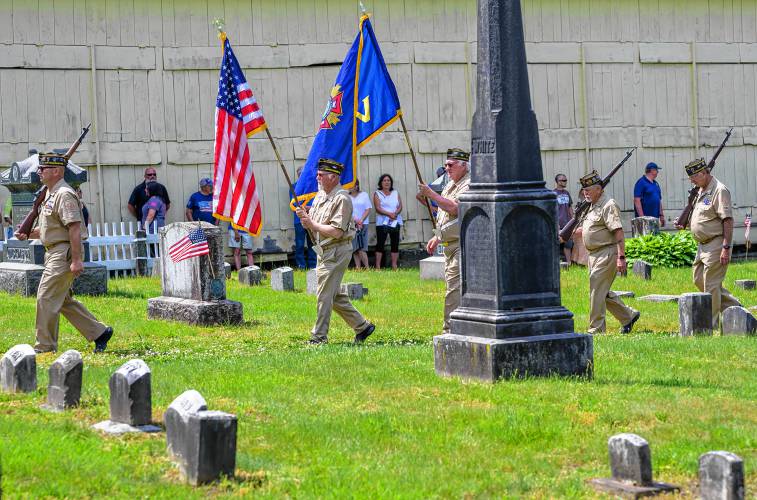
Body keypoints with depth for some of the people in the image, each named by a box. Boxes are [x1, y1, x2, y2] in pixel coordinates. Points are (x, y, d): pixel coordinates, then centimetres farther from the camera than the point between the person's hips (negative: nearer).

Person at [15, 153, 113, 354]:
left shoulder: (64, 195, -16)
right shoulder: (49, 194, 16)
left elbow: (74, 228, -22)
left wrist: (76, 260, -26)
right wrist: (28, 234, 7)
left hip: (64, 253, -11)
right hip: (53, 252, 11)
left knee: (46, 297, -9)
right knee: (63, 300, 14)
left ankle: (44, 347, -2)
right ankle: (99, 332, 19)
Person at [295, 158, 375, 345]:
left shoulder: (342, 199, -16)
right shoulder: (321, 195, 12)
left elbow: (336, 231, -22)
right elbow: (312, 224, 15)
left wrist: (312, 223, -17)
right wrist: (305, 216, -7)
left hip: (336, 252, -9)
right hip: (324, 252, 9)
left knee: (324, 295, -6)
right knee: (335, 295, 14)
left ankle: (319, 336, 1)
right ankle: (362, 326, 22)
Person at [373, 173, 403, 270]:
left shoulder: (395, 193, 15)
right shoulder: (377, 194, 5)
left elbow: (400, 206, 6)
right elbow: (378, 208, -7)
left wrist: (395, 213, -15)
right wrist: (389, 214, -20)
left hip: (395, 221, 3)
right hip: (382, 222, -3)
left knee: (395, 244, 1)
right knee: (380, 244, -7)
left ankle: (394, 266, 4)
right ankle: (378, 266, -7)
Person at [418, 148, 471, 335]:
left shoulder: (469, 185, -12)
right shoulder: (451, 185, 19)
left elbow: (454, 207, -26)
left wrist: (431, 194, -22)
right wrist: (437, 237, 23)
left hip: (462, 245, -10)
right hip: (450, 244, 10)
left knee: (454, 288, -13)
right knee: (452, 283, 12)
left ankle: (450, 331, -14)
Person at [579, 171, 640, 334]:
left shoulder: (608, 206, -14)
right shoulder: (591, 207, 16)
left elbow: (618, 232, -20)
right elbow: (584, 230, 28)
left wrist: (621, 257, -26)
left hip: (606, 254, -10)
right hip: (594, 255, 10)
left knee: (597, 291, -8)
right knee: (603, 292, 14)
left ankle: (596, 330, -3)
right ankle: (628, 316, 26)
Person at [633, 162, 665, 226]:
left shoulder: (655, 183, 19)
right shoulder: (641, 182, -8)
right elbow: (637, 200, -15)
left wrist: (661, 215, 19)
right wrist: (642, 217, -21)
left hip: (655, 218, 9)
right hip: (645, 218, -9)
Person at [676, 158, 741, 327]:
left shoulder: (719, 191, -16)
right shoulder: (701, 191, 14)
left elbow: (728, 220, -20)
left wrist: (726, 248, -25)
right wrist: (683, 224, 8)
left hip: (716, 244, -10)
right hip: (703, 246, 10)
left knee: (711, 285, -5)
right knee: (699, 280, 16)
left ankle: (710, 325, 2)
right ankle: (733, 306, 25)